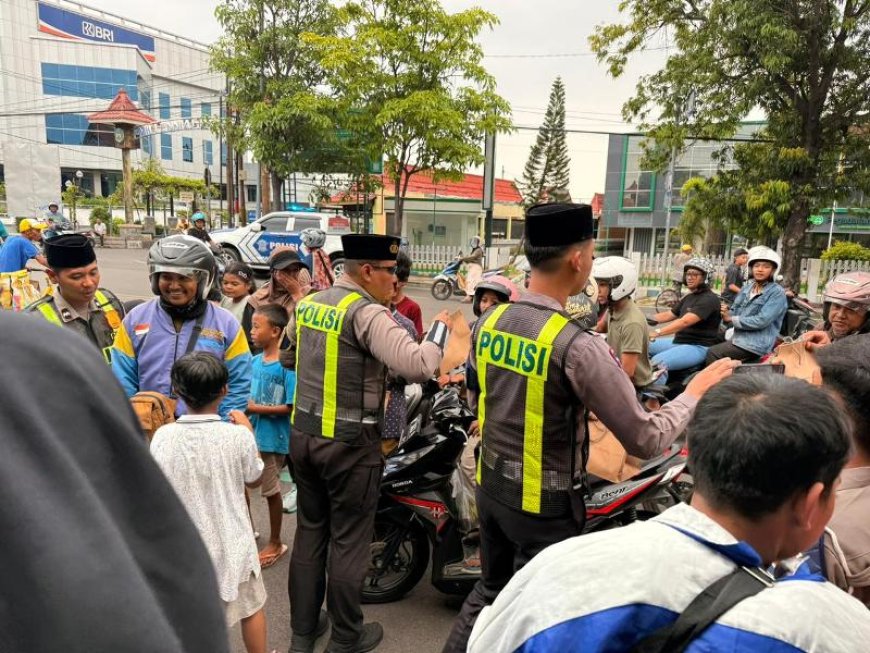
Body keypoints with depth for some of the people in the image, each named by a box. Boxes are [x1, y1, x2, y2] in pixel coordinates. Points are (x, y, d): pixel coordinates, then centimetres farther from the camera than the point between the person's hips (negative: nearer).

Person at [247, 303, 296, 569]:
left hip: (272, 438, -7)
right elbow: (249, 395, 11)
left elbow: (291, 406, -20)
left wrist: (256, 408, -21)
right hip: (250, 434, 7)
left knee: (271, 490, 9)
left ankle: (276, 543, 29)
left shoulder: (286, 365, -19)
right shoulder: (255, 360, 1)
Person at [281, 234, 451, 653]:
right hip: (350, 443, -7)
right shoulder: (367, 312, -18)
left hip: (303, 433, 7)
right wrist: (439, 329, -11)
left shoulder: (307, 303, 6)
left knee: (310, 531, 18)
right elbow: (417, 366, -28)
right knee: (348, 540, 8)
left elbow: (287, 358, 20)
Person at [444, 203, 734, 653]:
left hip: (490, 485, 6)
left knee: (490, 588, 25)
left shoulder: (488, 322, -5)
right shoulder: (578, 346, -25)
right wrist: (695, 392, -4)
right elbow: (645, 440, -18)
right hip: (545, 502, -6)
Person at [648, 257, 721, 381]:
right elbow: (668, 315, 17)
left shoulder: (709, 299, -14)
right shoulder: (689, 297, 18)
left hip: (699, 347, -10)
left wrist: (656, 333, -38)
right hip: (678, 341, 10)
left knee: (658, 361, -32)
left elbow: (685, 321, -27)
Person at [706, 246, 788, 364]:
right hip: (739, 337, 7)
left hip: (757, 344, -7)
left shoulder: (777, 293, -8)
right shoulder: (746, 288, 15)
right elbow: (735, 312, 14)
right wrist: (726, 313, -10)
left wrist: (732, 319, -14)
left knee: (713, 353, -19)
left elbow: (761, 321, -19)